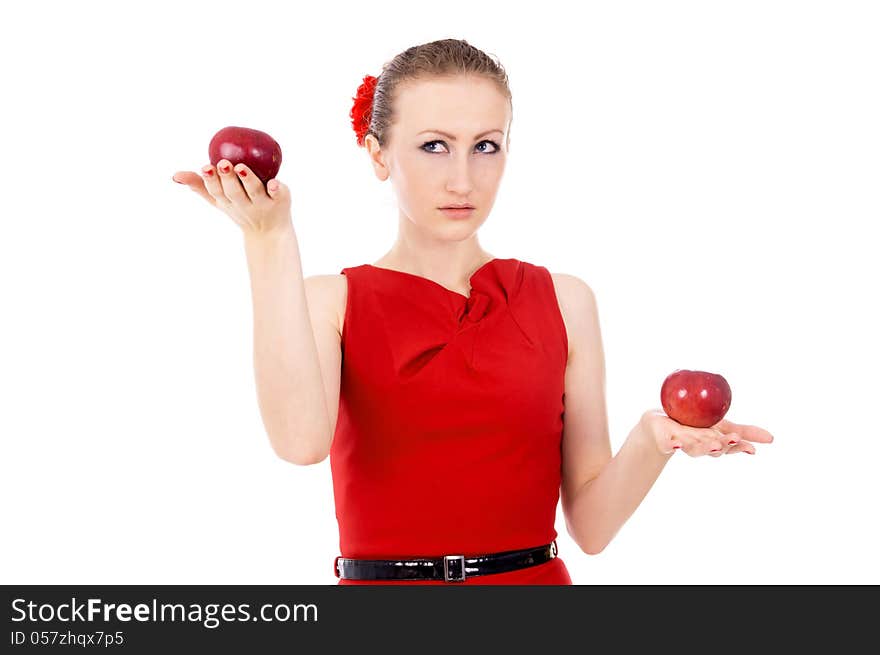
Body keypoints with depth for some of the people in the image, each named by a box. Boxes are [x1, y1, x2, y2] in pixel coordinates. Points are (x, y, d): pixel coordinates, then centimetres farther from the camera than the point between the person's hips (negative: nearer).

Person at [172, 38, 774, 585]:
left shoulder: (563, 300, 2)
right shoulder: (329, 302, 0)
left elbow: (591, 524, 1)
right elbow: (301, 439, -22)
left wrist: (654, 443, -18)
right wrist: (271, 241, -18)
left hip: (534, 573, 1)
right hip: (378, 575, -1)